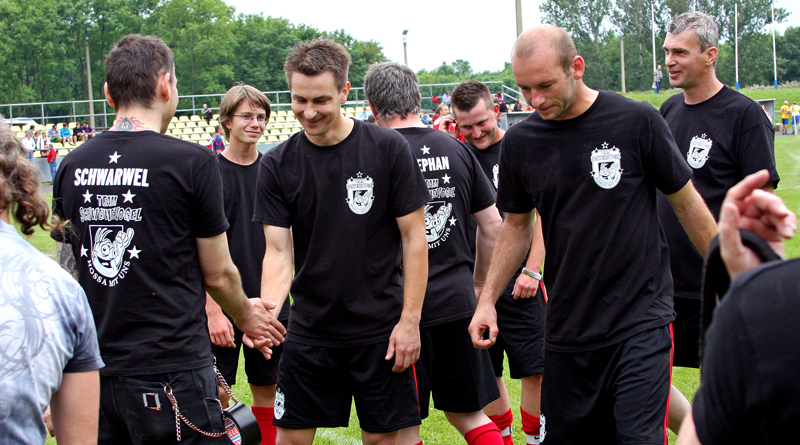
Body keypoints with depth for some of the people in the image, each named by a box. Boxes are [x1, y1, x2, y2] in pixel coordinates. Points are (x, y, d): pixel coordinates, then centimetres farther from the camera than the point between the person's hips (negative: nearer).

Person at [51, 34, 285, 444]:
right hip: (171, 370, -5)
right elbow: (218, 274, -2)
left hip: (91, 365, 6)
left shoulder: (72, 166, 5)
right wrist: (246, 316, 19)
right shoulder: (192, 162, -10)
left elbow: (65, 268, 13)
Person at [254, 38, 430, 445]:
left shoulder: (388, 149, -7)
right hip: (309, 331, 2)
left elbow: (414, 238, -4)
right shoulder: (277, 165, -1)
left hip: (381, 331, -2)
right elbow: (278, 250, -3)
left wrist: (410, 320, -8)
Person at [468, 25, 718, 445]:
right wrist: (487, 299, 7)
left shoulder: (637, 121, -8)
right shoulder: (520, 141, 3)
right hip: (567, 328, 4)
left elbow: (687, 203, 3)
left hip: (640, 321, -4)